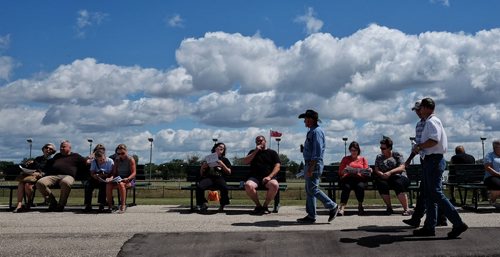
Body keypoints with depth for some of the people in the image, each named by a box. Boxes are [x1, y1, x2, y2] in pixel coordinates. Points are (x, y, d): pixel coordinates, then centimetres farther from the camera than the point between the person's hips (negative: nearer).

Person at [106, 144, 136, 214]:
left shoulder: (130, 159, -2)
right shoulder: (117, 160, 14)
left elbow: (133, 173, -8)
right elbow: (114, 172, 13)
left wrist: (127, 178, -26)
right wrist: (111, 178, -9)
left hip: (129, 180, -5)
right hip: (118, 179, 5)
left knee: (121, 184, -38)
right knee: (108, 185, -25)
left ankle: (123, 206, -35)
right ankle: (110, 206, -17)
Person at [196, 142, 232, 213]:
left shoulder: (224, 160, 25)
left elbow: (229, 172, 13)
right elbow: (201, 174, 24)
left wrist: (222, 165, -1)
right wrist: (203, 167, 3)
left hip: (219, 178, -1)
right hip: (208, 178, 1)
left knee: (224, 188, -36)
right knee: (199, 187, -33)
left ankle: (222, 205, -14)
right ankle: (203, 204, -12)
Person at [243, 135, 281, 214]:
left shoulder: (272, 152, 16)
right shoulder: (253, 152, 23)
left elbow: (277, 166, 4)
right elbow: (245, 162, 7)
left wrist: (269, 177, -12)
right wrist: (256, 151, 1)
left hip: (268, 178, -1)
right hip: (255, 177, 1)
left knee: (275, 185, -36)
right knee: (248, 185, -34)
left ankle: (265, 206, -14)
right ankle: (258, 205, -12)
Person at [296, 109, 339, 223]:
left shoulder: (317, 131, -14)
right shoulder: (312, 131, 17)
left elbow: (317, 152, -21)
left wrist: (311, 168, -23)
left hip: (314, 164, -10)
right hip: (309, 163, 10)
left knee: (313, 189, -9)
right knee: (309, 190, 9)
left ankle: (333, 206, 1)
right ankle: (311, 216, 13)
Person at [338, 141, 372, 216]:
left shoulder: (363, 159, 24)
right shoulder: (345, 159, 22)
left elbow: (366, 173, 14)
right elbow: (340, 172, 10)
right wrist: (345, 170, -11)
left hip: (359, 179, 0)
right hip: (347, 178, 0)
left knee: (360, 186, -36)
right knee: (346, 187, -36)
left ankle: (360, 206, -19)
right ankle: (342, 207, -44)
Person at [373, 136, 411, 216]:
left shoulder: (397, 155, 9)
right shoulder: (379, 157, 19)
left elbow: (401, 167, -5)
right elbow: (376, 170, 10)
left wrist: (390, 172, -21)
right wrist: (382, 174, -14)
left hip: (399, 177, -2)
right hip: (385, 179, 2)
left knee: (398, 184, -37)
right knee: (381, 184, -33)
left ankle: (406, 209, -31)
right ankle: (389, 207, -19)